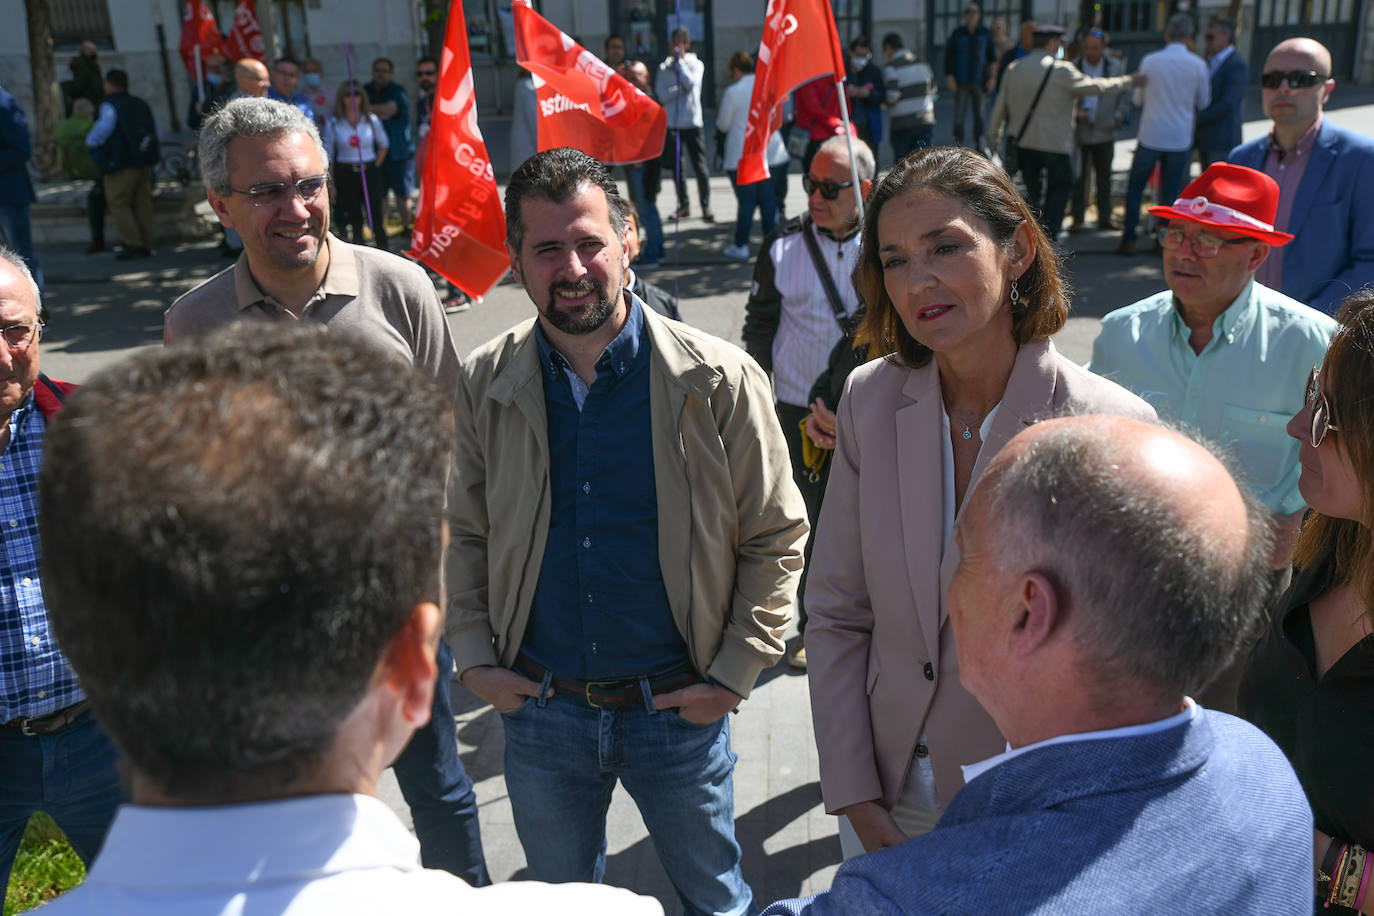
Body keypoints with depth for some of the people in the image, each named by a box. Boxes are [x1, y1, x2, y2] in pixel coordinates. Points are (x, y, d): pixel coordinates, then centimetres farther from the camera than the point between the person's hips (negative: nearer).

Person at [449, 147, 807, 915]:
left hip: (677, 708, -2)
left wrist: (734, 675, -8)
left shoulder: (719, 381, -12)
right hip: (539, 710, 3)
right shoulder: (487, 384, -3)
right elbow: (465, 534, 7)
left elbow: (776, 537, -6)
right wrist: (476, 659, 0)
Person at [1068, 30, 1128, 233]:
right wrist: (1074, 113, -15)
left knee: (1104, 176, 10)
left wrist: (1116, 119, -5)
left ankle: (1105, 217, 20)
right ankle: (1078, 219, 8)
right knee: (1078, 178, 0)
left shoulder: (1116, 66, 3)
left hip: (1105, 132, 2)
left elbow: (1124, 97, 7)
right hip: (1078, 132, -2)